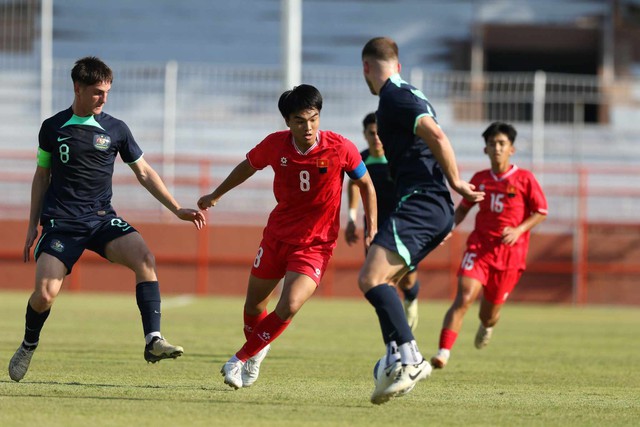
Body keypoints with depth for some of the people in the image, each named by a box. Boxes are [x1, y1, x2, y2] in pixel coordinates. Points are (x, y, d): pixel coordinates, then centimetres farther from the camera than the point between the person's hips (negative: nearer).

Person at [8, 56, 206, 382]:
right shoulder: (53, 128, 3)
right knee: (44, 295, -14)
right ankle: (28, 347, 18)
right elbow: (42, 176, 14)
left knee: (144, 258, -26)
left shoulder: (115, 129, 5)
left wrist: (178, 210, 6)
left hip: (101, 219, 1)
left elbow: (143, 173, 12)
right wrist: (33, 226, 12)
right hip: (60, 222, -1)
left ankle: (153, 340, -29)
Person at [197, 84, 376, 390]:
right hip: (276, 235, 3)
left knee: (289, 307, -21)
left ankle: (241, 359, -1)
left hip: (315, 245, -3)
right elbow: (248, 166, 12)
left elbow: (366, 185, 0)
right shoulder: (275, 145, -10)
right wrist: (216, 195, 24)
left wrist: (372, 228, -5)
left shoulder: (340, 149, -17)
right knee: (253, 306, 13)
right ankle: (258, 352, 46)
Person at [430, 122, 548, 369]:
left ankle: (487, 326, 50)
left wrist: (519, 230, -14)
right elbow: (463, 208, 20)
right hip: (479, 246, 1)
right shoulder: (480, 179, 6)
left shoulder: (524, 179, -3)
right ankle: (443, 353, -26)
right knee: (464, 298, -22)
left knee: (489, 314, 9)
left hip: (510, 252, -1)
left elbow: (541, 212, 1)